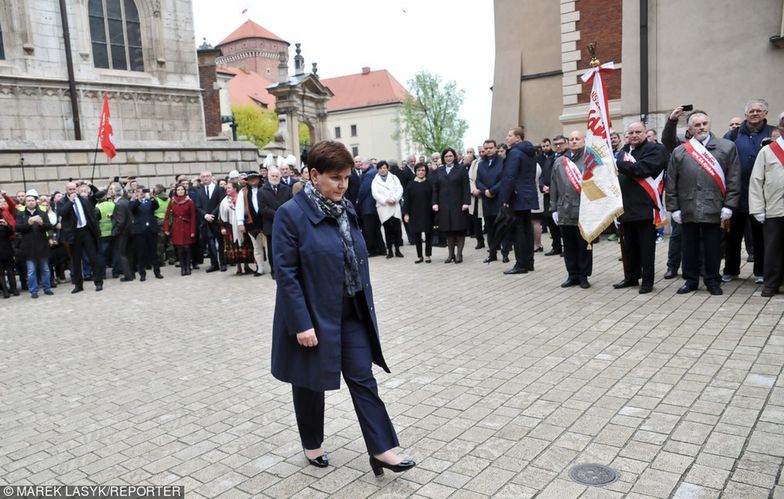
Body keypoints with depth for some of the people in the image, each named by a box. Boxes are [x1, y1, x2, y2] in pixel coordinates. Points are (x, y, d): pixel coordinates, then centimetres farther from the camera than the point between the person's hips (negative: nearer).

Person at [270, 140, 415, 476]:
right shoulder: (291, 214, -16)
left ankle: (381, 449, 14)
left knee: (363, 379, 6)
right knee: (310, 383, 13)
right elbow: (286, 273, -18)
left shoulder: (346, 208, 5)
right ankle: (312, 445, 34)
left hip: (351, 314, 6)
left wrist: (367, 306, 10)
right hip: (313, 316, -5)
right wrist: (302, 324, -20)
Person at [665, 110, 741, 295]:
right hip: (688, 209, 1)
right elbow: (671, 183, 7)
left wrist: (728, 206, -5)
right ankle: (691, 280, 22)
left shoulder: (727, 147, 4)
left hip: (714, 209, -1)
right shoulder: (679, 152, 7)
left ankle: (713, 281, 20)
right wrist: (674, 208, 1)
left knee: (713, 248, 6)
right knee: (689, 247, 9)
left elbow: (734, 179, 1)